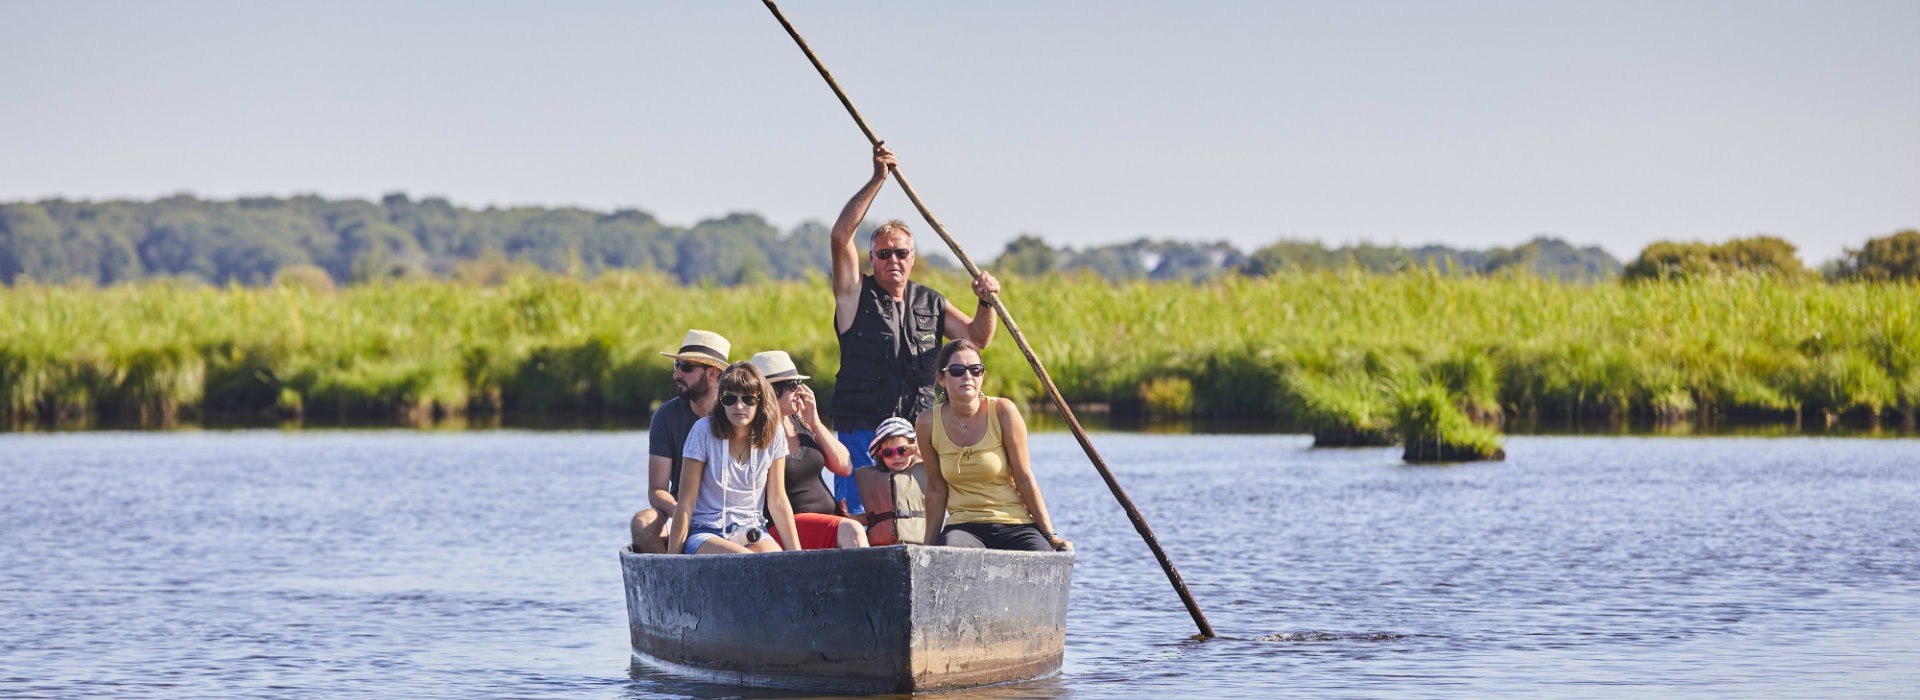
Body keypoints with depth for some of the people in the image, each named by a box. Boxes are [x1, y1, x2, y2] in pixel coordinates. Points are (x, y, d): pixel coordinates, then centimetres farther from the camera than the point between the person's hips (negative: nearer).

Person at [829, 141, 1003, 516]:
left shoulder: (930, 304, 17)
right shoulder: (856, 295, 4)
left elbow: (977, 337, 16)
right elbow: (841, 236, -9)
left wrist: (985, 302, -6)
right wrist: (877, 181, -14)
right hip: (862, 431, -4)